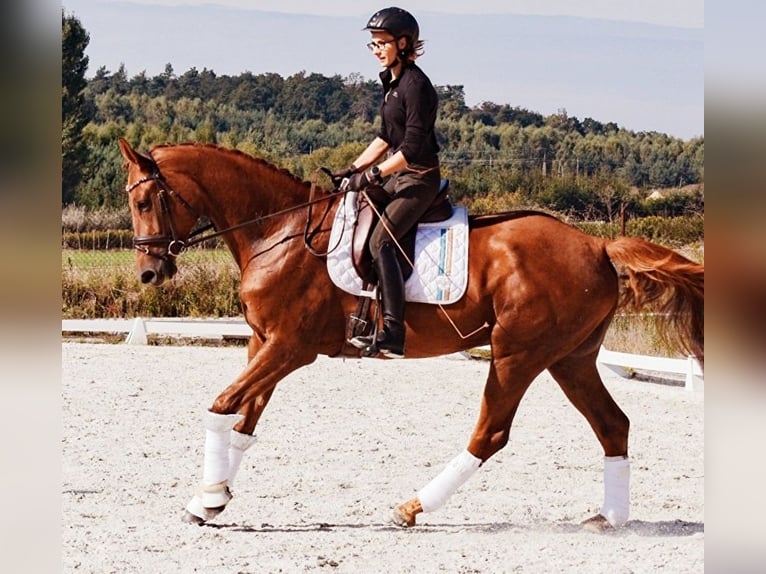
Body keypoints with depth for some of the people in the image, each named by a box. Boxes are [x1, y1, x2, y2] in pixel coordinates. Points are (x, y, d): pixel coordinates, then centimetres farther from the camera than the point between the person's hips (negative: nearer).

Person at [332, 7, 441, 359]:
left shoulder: (415, 84, -16)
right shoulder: (391, 81, 14)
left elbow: (412, 148, -21)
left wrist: (372, 175, -21)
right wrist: (354, 169, 12)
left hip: (419, 179, -11)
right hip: (398, 175, 11)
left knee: (380, 240, -24)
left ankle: (392, 336, -30)